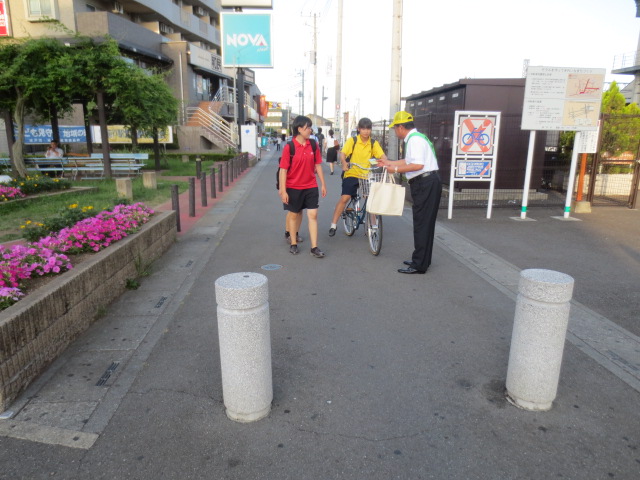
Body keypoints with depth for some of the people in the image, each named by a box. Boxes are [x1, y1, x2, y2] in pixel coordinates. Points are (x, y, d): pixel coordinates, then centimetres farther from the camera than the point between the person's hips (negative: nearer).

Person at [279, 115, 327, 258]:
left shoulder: (313, 145, 0)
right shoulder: (289, 147, -11)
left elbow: (318, 165, 8)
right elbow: (283, 170, -11)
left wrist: (323, 184, 8)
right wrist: (283, 191, -14)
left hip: (311, 187, 3)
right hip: (293, 188, -3)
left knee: (313, 215, -1)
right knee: (294, 214, 12)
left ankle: (314, 248, 4)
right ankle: (293, 243, 27)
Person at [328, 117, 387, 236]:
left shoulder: (374, 143, 4)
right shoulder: (352, 141, -2)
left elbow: (383, 156, -5)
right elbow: (343, 153, -13)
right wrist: (344, 163, -34)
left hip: (367, 176, 3)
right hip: (352, 174, -2)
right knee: (344, 198, -13)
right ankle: (333, 224, -2)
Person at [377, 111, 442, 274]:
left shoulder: (415, 139, -15)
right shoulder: (415, 138, 17)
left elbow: (418, 165, -26)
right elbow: (409, 161, 28)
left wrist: (396, 169, -17)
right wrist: (389, 163, 32)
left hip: (425, 183, -10)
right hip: (426, 183, 10)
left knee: (422, 224, -6)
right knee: (425, 223, 15)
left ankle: (419, 264, 1)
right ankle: (421, 259, 26)